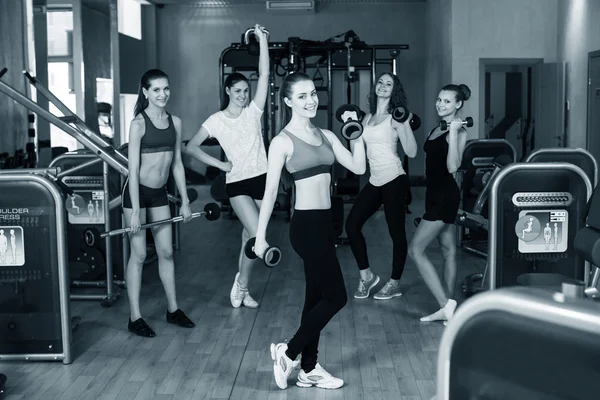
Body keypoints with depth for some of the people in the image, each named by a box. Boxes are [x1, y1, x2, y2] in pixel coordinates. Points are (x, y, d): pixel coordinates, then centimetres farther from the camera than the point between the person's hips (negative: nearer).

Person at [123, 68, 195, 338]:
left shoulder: (175, 122, 4)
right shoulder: (138, 124, -13)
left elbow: (177, 164, 10)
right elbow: (133, 169, -16)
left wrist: (185, 201, 8)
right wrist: (135, 211, -19)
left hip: (160, 193, 6)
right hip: (138, 192, -6)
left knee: (167, 252, 11)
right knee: (139, 255, -1)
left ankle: (173, 310, 24)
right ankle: (135, 318, 9)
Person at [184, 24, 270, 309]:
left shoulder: (253, 111, 3)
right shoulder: (216, 121, -2)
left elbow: (264, 75, -4)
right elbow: (191, 147, -1)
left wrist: (262, 40, -9)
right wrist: (219, 164, -6)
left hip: (261, 179, 3)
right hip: (237, 183, -3)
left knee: (250, 235, 11)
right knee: (258, 236, -16)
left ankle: (241, 288, 24)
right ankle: (241, 283, 6)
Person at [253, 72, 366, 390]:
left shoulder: (326, 135, 10)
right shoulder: (283, 141, -8)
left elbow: (358, 167, 8)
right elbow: (270, 190, -10)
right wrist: (260, 236, -10)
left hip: (326, 222, 7)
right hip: (306, 224, -7)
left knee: (317, 297, 12)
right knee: (336, 297, -5)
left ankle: (309, 370, 23)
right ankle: (287, 353, 11)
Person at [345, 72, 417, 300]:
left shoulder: (394, 118, -6)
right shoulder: (367, 117, 13)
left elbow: (411, 152, -14)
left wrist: (406, 124, -23)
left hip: (394, 180, -7)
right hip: (374, 181, 7)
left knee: (396, 232, 1)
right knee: (352, 224, 1)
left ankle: (395, 284, 14)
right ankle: (366, 275, 15)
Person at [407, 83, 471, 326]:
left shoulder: (458, 132, -13)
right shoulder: (436, 129, 13)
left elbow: (452, 167, -27)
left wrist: (453, 133, -28)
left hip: (445, 196, -9)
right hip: (436, 194, 9)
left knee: (415, 250, -10)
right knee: (448, 250, 13)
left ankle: (446, 305, -7)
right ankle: (447, 307, 20)